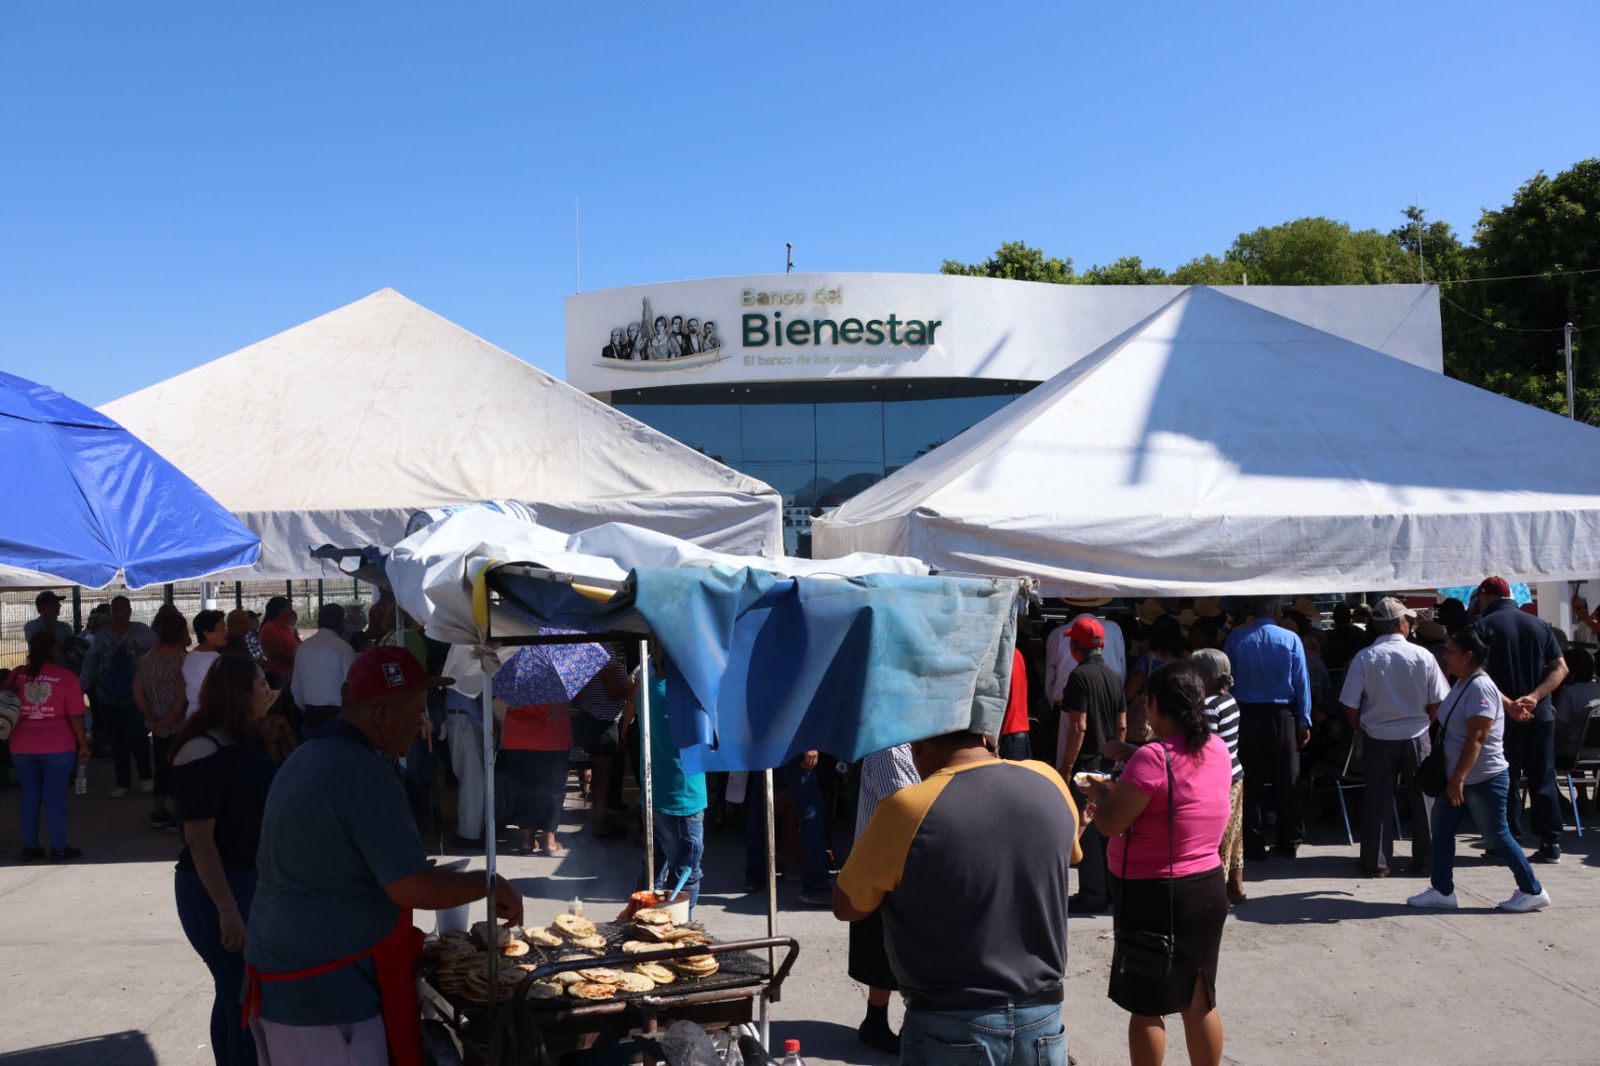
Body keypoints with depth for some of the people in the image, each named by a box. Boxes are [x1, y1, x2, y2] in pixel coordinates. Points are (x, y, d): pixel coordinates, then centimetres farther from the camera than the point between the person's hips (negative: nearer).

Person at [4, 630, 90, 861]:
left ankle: (29, 847, 19)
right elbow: (75, 717, -9)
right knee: (55, 796, 4)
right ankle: (59, 848, 9)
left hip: (22, 747, 3)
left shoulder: (17, 674, 2)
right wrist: (83, 744, 0)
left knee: (30, 794, 14)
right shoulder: (67, 677, -10)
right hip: (57, 747, -3)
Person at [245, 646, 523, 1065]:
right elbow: (412, 889, -23)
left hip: (283, 977, 9)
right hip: (328, 990, -9)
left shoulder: (305, 758, 10)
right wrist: (491, 883, -9)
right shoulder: (364, 772, -20)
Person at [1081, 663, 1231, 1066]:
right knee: (1200, 1002, 18)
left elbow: (1111, 824, -18)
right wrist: (1122, 789, 14)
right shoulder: (1218, 751, 1)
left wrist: (1101, 792, 1)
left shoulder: (1153, 757, -22)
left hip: (1155, 896, -7)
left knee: (1146, 1007, 7)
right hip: (1207, 887, 7)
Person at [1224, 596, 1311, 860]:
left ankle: (1254, 845, 10)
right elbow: (1301, 683, -3)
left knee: (1250, 782, 7)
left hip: (1246, 716, 0)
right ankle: (1289, 844, 18)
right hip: (1282, 715, 0)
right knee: (1286, 782, 11)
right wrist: (1304, 721, 4)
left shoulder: (1235, 638, -6)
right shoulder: (1290, 640, -7)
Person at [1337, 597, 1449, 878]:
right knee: (1422, 799, 12)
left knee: (1377, 801, 8)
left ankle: (1376, 862, 12)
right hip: (1416, 736, 0)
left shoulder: (1363, 658, -10)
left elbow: (1350, 707, -8)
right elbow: (1437, 703, -4)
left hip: (1377, 739, 0)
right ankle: (1426, 860, 19)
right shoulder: (1422, 656, -10)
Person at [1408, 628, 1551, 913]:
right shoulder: (1463, 684, 7)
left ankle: (1532, 891, 18)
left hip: (1484, 780, -10)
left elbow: (1477, 738, -27)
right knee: (1442, 830, 10)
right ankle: (1442, 891, 17)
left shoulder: (1479, 687, -21)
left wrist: (1458, 778, -29)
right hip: (1459, 778, 10)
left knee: (1498, 836, 2)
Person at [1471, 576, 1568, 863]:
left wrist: (1509, 704, -18)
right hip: (1540, 715, 4)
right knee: (1544, 781, 10)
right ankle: (1551, 844, 12)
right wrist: (1534, 697, -10)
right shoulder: (1540, 626, 9)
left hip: (1503, 718, -4)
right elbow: (1560, 668, 1)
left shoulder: (1484, 626, -5)